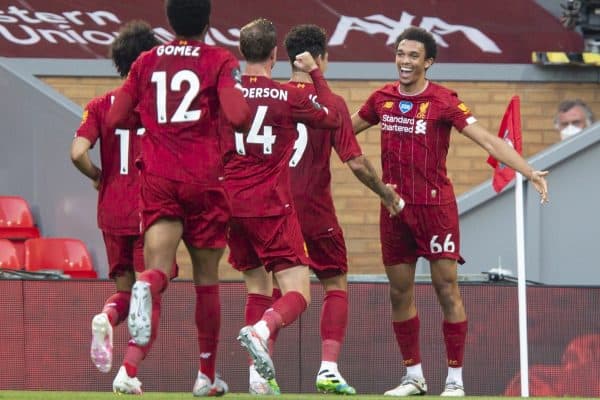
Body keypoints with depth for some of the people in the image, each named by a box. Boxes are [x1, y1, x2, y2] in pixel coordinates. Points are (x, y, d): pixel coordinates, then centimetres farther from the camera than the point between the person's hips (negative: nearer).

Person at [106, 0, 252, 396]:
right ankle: (207, 376, 18)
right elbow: (237, 116, -16)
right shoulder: (220, 61, -2)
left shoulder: (147, 62, 9)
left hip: (158, 178, 2)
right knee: (207, 280, 12)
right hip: (204, 179, -1)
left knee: (159, 267, -10)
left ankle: (147, 286, -49)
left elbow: (115, 118, 9)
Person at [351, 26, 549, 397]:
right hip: (395, 209, 5)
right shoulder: (382, 99, 5)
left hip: (435, 206, -5)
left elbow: (488, 140, -15)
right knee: (400, 292, 7)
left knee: (447, 289, -5)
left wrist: (530, 172, -24)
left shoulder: (443, 101, -9)